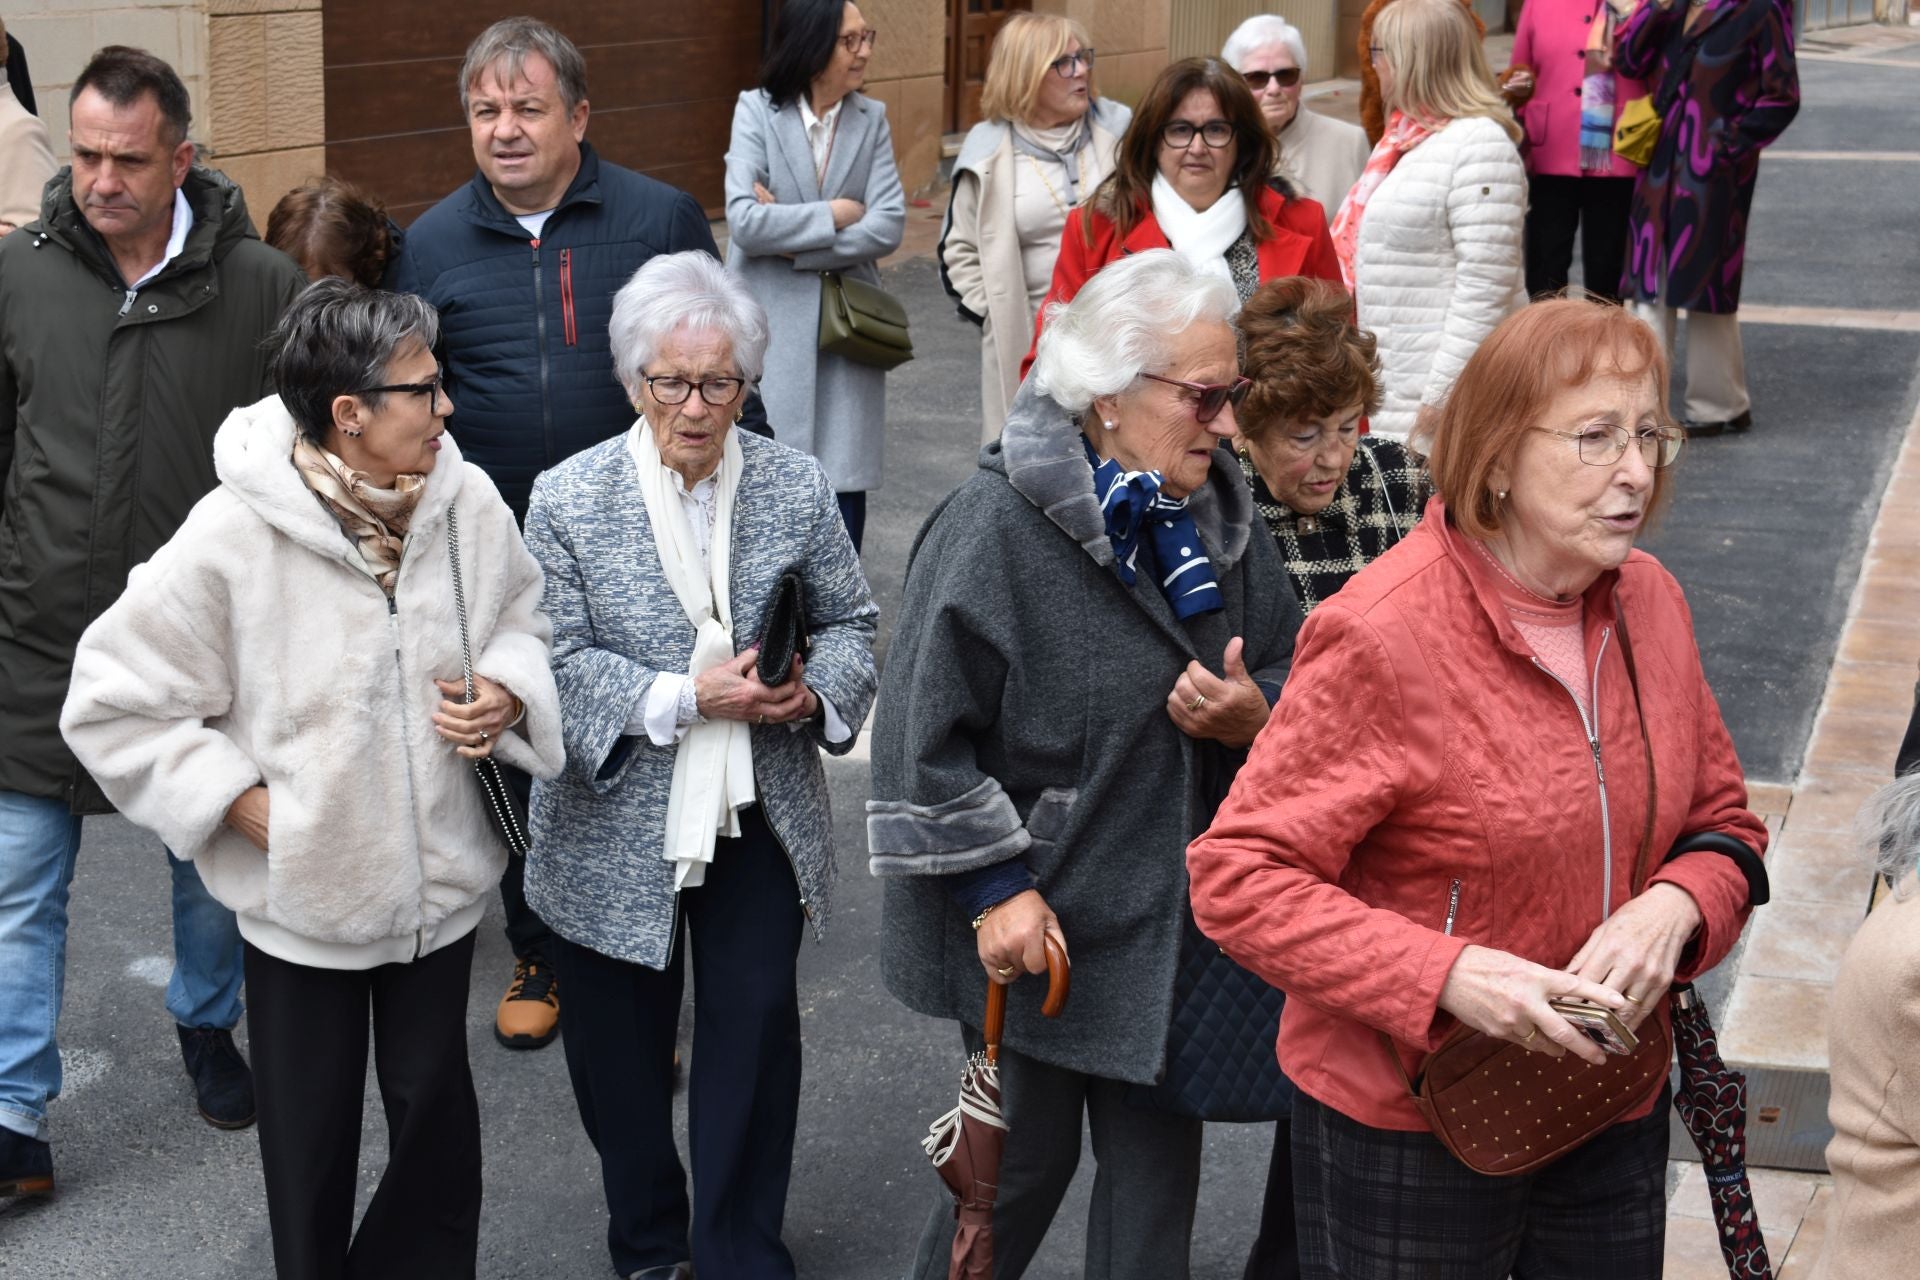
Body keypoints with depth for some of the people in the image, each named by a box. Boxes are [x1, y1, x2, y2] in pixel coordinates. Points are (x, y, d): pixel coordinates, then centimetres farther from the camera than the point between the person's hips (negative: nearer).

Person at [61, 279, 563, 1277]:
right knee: (311, 1126, 15)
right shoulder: (231, 540, -21)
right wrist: (242, 801, -16)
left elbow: (523, 618, 10)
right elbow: (113, 701, -13)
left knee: (435, 1103, 18)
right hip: (300, 887, -3)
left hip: (439, 876, 3)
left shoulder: (465, 500, -10)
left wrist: (509, 693, -11)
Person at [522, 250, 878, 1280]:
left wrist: (816, 687, -15)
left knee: (756, 1024, 3)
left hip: (761, 814, 1)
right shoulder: (569, 499, -8)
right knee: (621, 1039, 13)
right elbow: (556, 661, -11)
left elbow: (850, 623, 6)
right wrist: (683, 700, -21)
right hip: (616, 826, -1)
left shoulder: (796, 488, -2)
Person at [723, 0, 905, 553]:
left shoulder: (871, 118, 3)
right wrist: (834, 215, -11)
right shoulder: (757, 111, -4)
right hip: (771, 326, -2)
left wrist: (793, 242, -13)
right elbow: (743, 219, -16)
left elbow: (889, 226, -7)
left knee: (844, 485, 3)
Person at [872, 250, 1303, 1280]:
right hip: (1032, 925, -6)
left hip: (1170, 919, 6)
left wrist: (1254, 715, -11)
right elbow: (925, 731, -17)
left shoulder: (1216, 518, 4)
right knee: (1025, 1160, 8)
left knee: (1159, 1158, 13)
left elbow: (1291, 679, 12)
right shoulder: (996, 526, -17)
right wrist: (996, 889, -17)